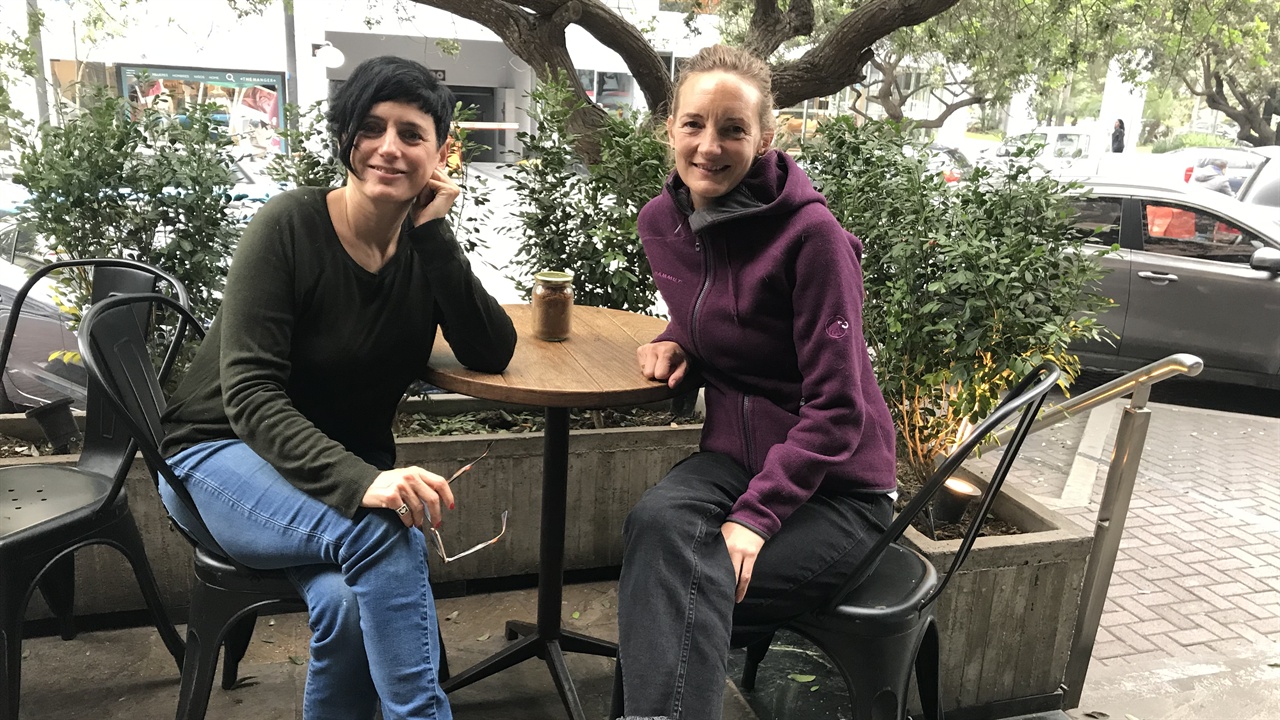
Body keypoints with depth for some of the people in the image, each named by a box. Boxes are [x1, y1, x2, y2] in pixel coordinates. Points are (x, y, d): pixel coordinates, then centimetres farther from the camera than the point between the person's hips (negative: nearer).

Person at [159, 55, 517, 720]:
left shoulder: (425, 244, -1)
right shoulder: (290, 226, -15)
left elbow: (492, 354, -13)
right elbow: (248, 394, -22)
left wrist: (432, 233, -19)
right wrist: (359, 483, -38)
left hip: (352, 462, 4)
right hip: (227, 452, -3)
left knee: (349, 600, -30)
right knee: (382, 530, -34)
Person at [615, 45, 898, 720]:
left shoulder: (811, 234, -18)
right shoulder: (662, 221, 1)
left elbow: (835, 408, -18)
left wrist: (757, 513, -25)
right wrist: (675, 339, 1)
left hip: (833, 486, -5)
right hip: (731, 453, 5)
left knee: (680, 590, -27)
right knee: (656, 520, -29)